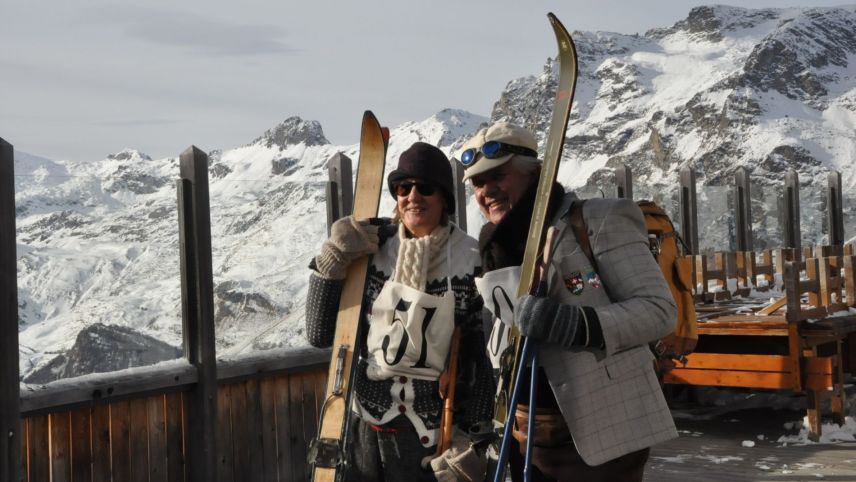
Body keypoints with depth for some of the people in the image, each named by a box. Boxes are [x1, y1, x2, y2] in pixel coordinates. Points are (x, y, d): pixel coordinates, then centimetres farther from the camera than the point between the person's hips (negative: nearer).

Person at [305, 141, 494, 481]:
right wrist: (330, 266, -9)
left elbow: (485, 356, -3)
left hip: (432, 428, -2)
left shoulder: (471, 259, -5)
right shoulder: (370, 249, 1)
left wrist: (473, 437, -5)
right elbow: (321, 335, 2)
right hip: (361, 420, 2)